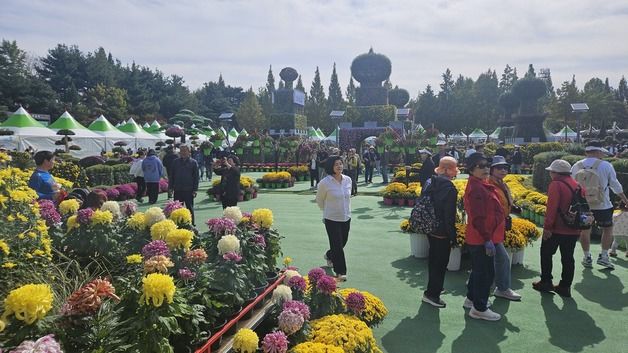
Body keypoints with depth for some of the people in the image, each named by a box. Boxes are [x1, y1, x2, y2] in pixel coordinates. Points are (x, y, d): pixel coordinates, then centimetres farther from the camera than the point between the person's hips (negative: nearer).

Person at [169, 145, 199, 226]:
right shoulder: (176, 162, 8)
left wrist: (195, 189, -5)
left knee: (190, 207, 6)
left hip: (189, 190, -2)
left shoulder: (193, 162, 1)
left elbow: (196, 177, 0)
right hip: (177, 189, 2)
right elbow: (171, 175, 12)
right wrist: (170, 187, 5)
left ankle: (192, 222, 16)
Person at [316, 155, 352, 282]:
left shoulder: (348, 180, -2)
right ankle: (340, 272, 11)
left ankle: (329, 255, 49)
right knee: (337, 245, -3)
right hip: (332, 219, -5)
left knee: (342, 242, 18)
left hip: (346, 218, 5)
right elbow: (319, 199, 1)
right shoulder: (325, 182, -16)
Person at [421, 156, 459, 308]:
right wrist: (452, 235, -13)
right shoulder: (448, 187, -21)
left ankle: (434, 287, 38)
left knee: (434, 260, 22)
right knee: (440, 263, 3)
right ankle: (432, 294, 12)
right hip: (442, 232, -9)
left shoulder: (431, 182, 6)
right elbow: (449, 215, -21)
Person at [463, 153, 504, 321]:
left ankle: (471, 298, 36)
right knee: (486, 273, 0)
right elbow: (478, 218, -26)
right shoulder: (476, 188, -21)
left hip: (477, 238, 11)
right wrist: (488, 239, -25)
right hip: (482, 240, -11)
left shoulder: (480, 185, 12)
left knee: (478, 270, 22)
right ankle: (479, 308, 11)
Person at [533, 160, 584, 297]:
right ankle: (565, 287, 15)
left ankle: (546, 282, 14)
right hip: (573, 230, 7)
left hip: (556, 229, -6)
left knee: (546, 254, 9)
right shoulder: (578, 185, 9)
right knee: (568, 258, 11)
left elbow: (551, 208, -19)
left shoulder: (556, 184, -13)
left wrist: (547, 227, -16)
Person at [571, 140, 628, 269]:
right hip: (602, 206, -2)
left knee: (584, 230, 13)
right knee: (608, 229, 17)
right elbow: (616, 186, 1)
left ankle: (587, 257, 18)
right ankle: (603, 256, 14)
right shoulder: (606, 166, -9)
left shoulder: (576, 166, -3)